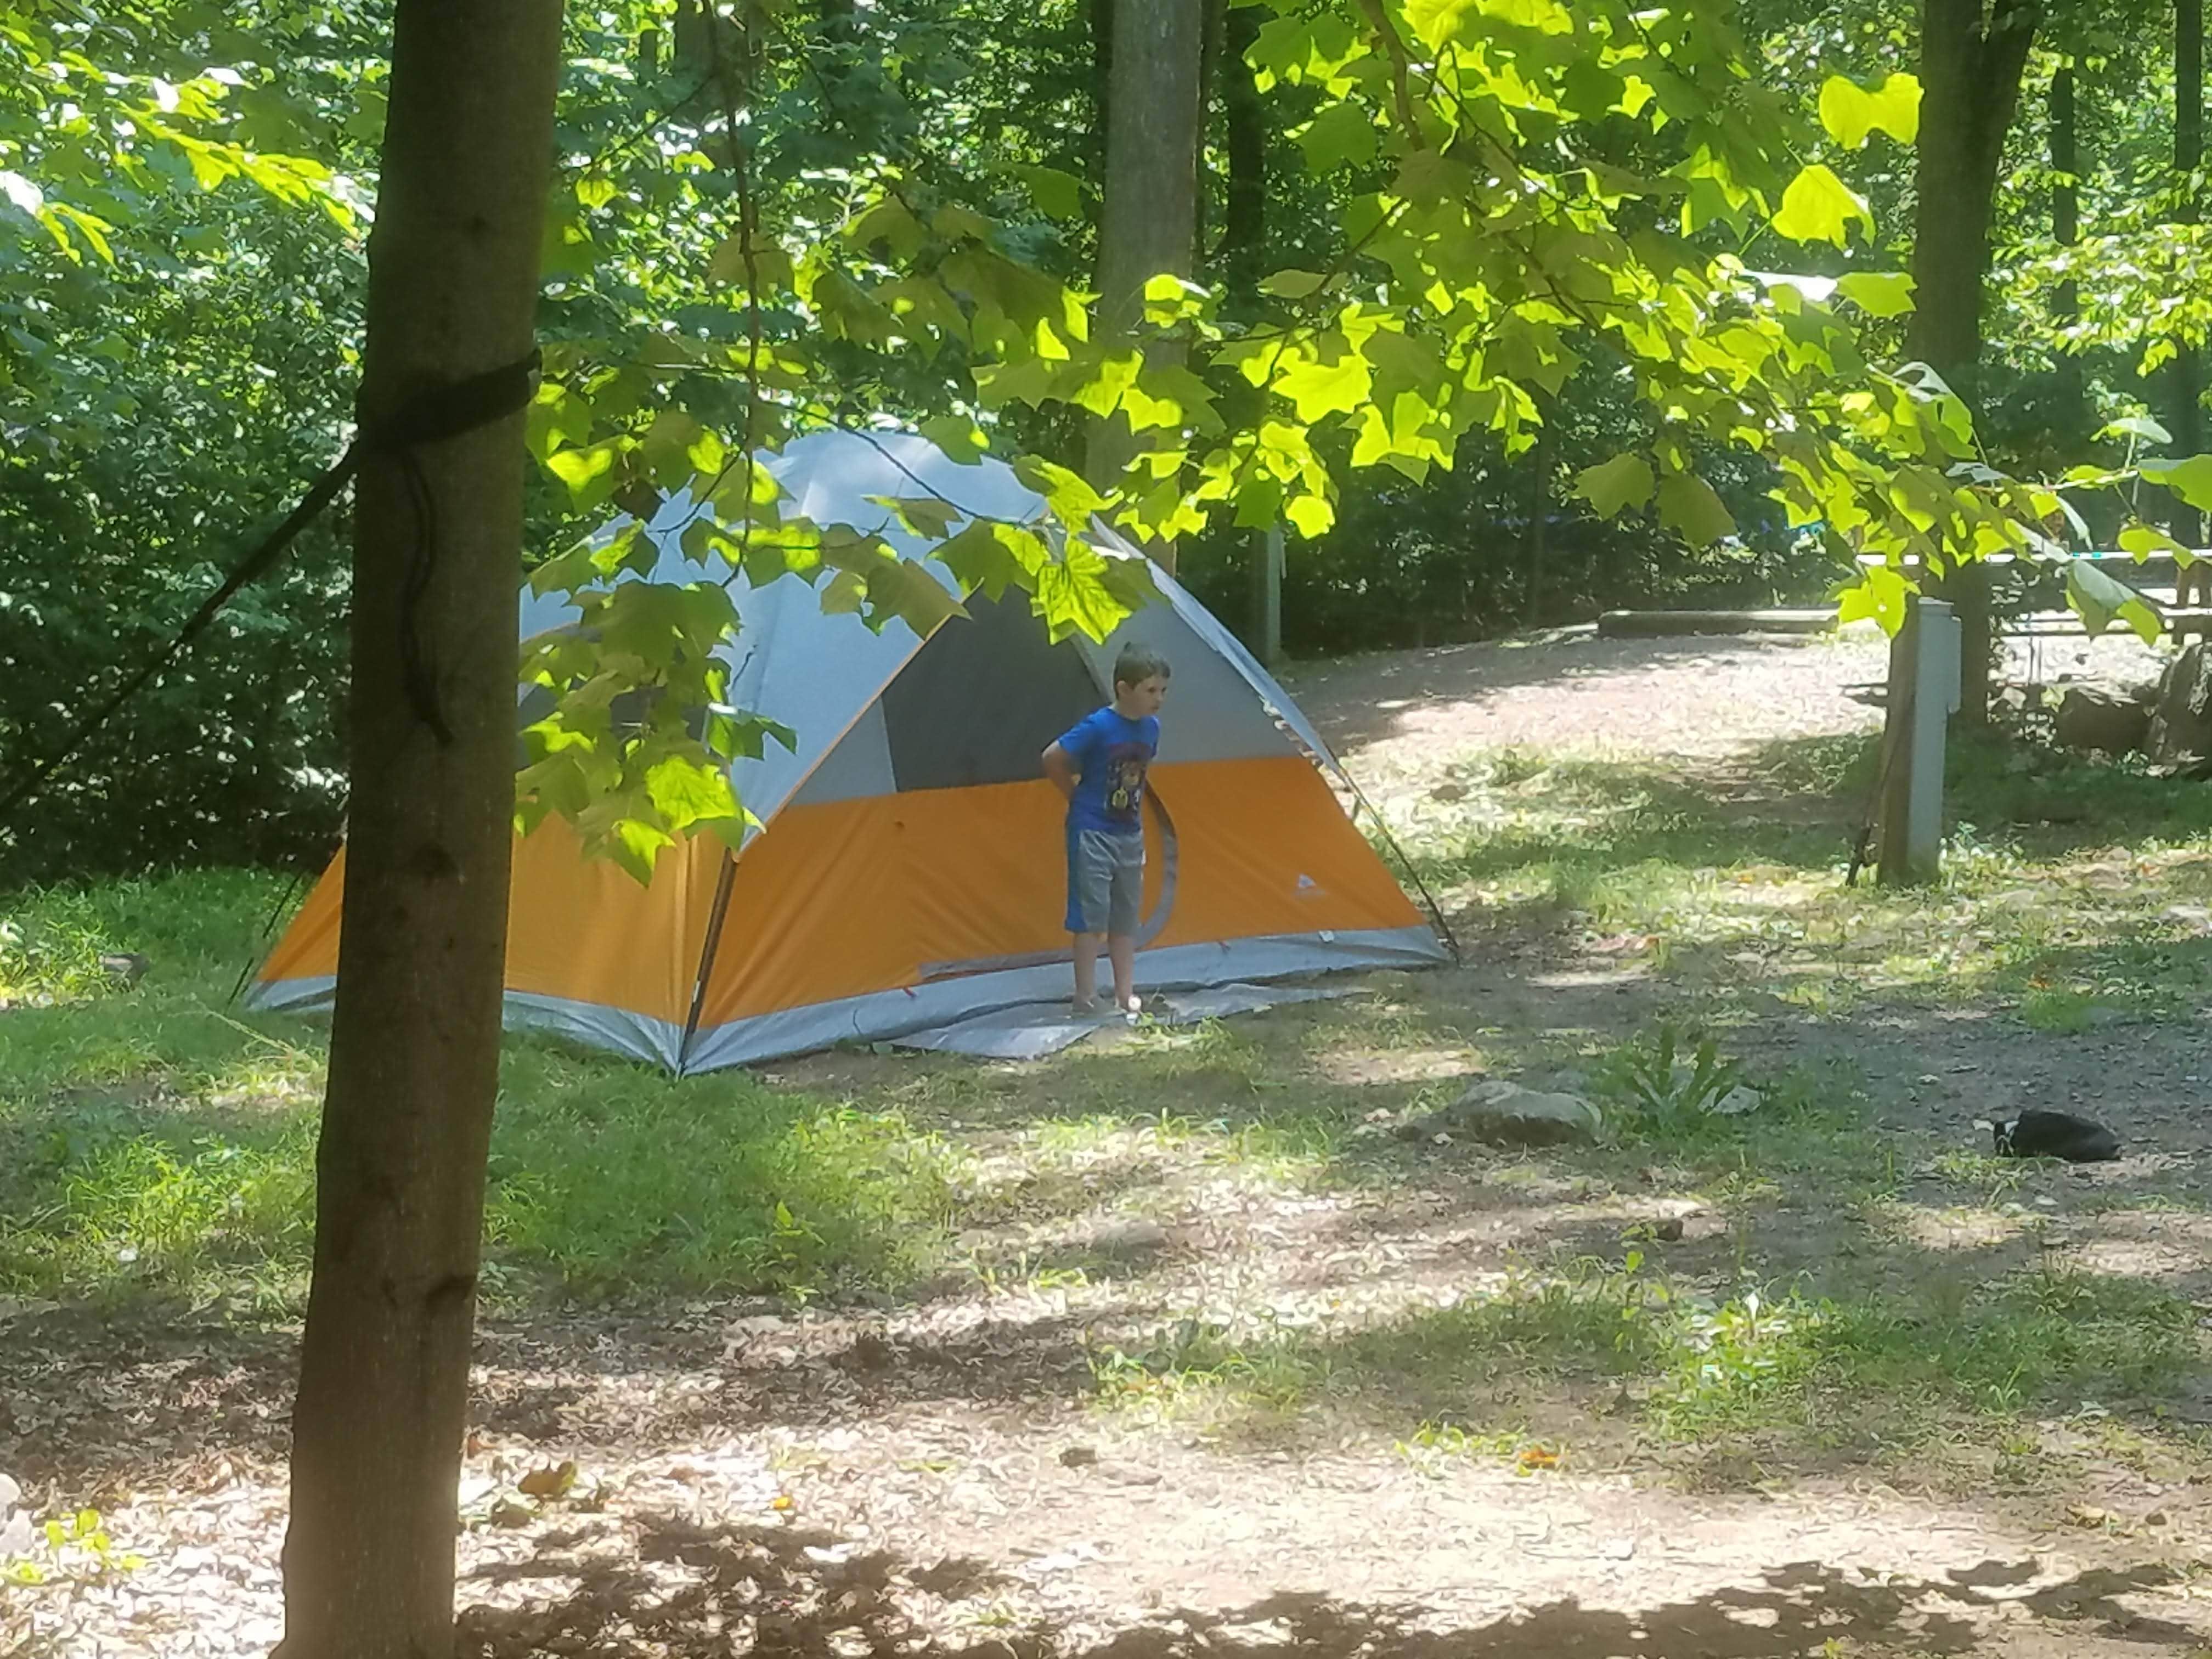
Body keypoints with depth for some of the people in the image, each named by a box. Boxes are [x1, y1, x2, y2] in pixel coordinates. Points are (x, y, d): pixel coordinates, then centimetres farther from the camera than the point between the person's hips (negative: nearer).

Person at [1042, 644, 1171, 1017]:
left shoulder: (1150, 728, 1)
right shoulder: (1097, 728, -20)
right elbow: (1051, 759, -15)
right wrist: (1078, 795, -4)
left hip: (1129, 834, 7)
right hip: (1093, 834, -7)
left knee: (1125, 919, 11)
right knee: (1091, 918, -4)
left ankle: (1126, 996, 18)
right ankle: (1087, 1001, 2)